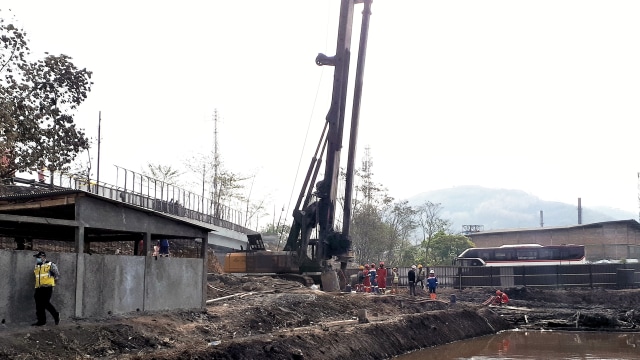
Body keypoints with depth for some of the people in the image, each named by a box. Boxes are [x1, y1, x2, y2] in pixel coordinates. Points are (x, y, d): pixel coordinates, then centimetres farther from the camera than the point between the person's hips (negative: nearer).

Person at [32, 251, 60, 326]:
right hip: (39, 288, 7)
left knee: (46, 303, -12)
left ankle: (56, 315, 4)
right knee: (39, 305, 5)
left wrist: (51, 280, 2)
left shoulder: (50, 265, -4)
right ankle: (41, 321, 15)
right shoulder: (36, 267, 16)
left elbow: (57, 275, 0)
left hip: (47, 287, -7)